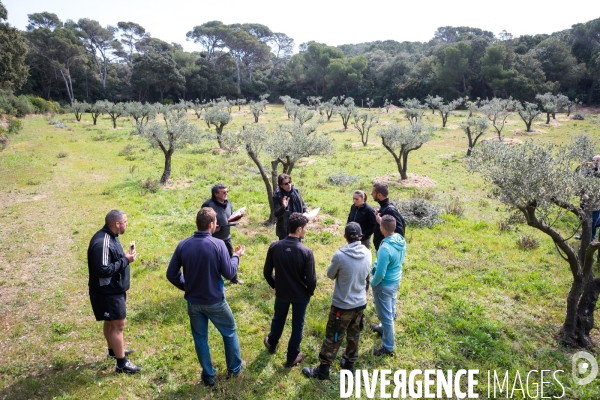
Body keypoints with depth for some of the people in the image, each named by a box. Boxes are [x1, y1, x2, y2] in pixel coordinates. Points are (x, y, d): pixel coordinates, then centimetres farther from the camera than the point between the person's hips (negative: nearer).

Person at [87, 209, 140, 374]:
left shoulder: (110, 236, 4)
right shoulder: (102, 243, -29)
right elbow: (102, 270, -31)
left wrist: (125, 256, 2)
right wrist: (125, 260, -26)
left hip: (113, 289, 10)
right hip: (108, 292, -10)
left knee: (111, 322, 25)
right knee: (118, 325, 0)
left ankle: (113, 350, 44)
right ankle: (122, 364, 12)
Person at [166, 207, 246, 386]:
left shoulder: (183, 245, -8)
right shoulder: (217, 244, -20)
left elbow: (171, 274, -4)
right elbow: (229, 273, -16)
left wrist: (186, 286, 12)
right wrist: (236, 256, 1)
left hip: (193, 302, 3)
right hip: (215, 301, -3)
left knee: (200, 339, 19)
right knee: (230, 333, 20)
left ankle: (208, 376, 33)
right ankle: (234, 368, 36)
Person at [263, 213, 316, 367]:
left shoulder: (274, 246, -16)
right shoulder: (306, 252, -26)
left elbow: (267, 272, -6)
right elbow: (311, 279, -19)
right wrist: (310, 291, 3)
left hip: (282, 292, 3)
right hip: (301, 295, -3)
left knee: (278, 318, 28)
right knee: (297, 325, 18)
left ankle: (272, 344, 53)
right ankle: (292, 357, 33)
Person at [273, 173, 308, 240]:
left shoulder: (296, 191, -1)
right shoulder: (277, 196, -14)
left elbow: (302, 204, 13)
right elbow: (276, 214, -17)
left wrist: (306, 211, -7)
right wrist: (283, 207, -35)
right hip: (284, 229, -4)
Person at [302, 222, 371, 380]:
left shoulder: (340, 255, -25)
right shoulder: (367, 253, -10)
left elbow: (330, 274, -7)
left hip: (342, 305, -5)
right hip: (360, 303, 5)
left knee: (333, 338, 11)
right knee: (354, 335, 23)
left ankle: (323, 370, 26)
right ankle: (349, 363, 42)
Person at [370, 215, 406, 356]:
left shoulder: (385, 249, -34)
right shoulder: (401, 240, -9)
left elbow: (380, 274, -29)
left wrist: (372, 283, -10)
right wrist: (382, 221, 14)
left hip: (384, 285, -9)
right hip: (396, 281, 9)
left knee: (386, 315, 8)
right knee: (390, 310, 29)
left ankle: (388, 346, 24)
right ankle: (383, 328, 54)